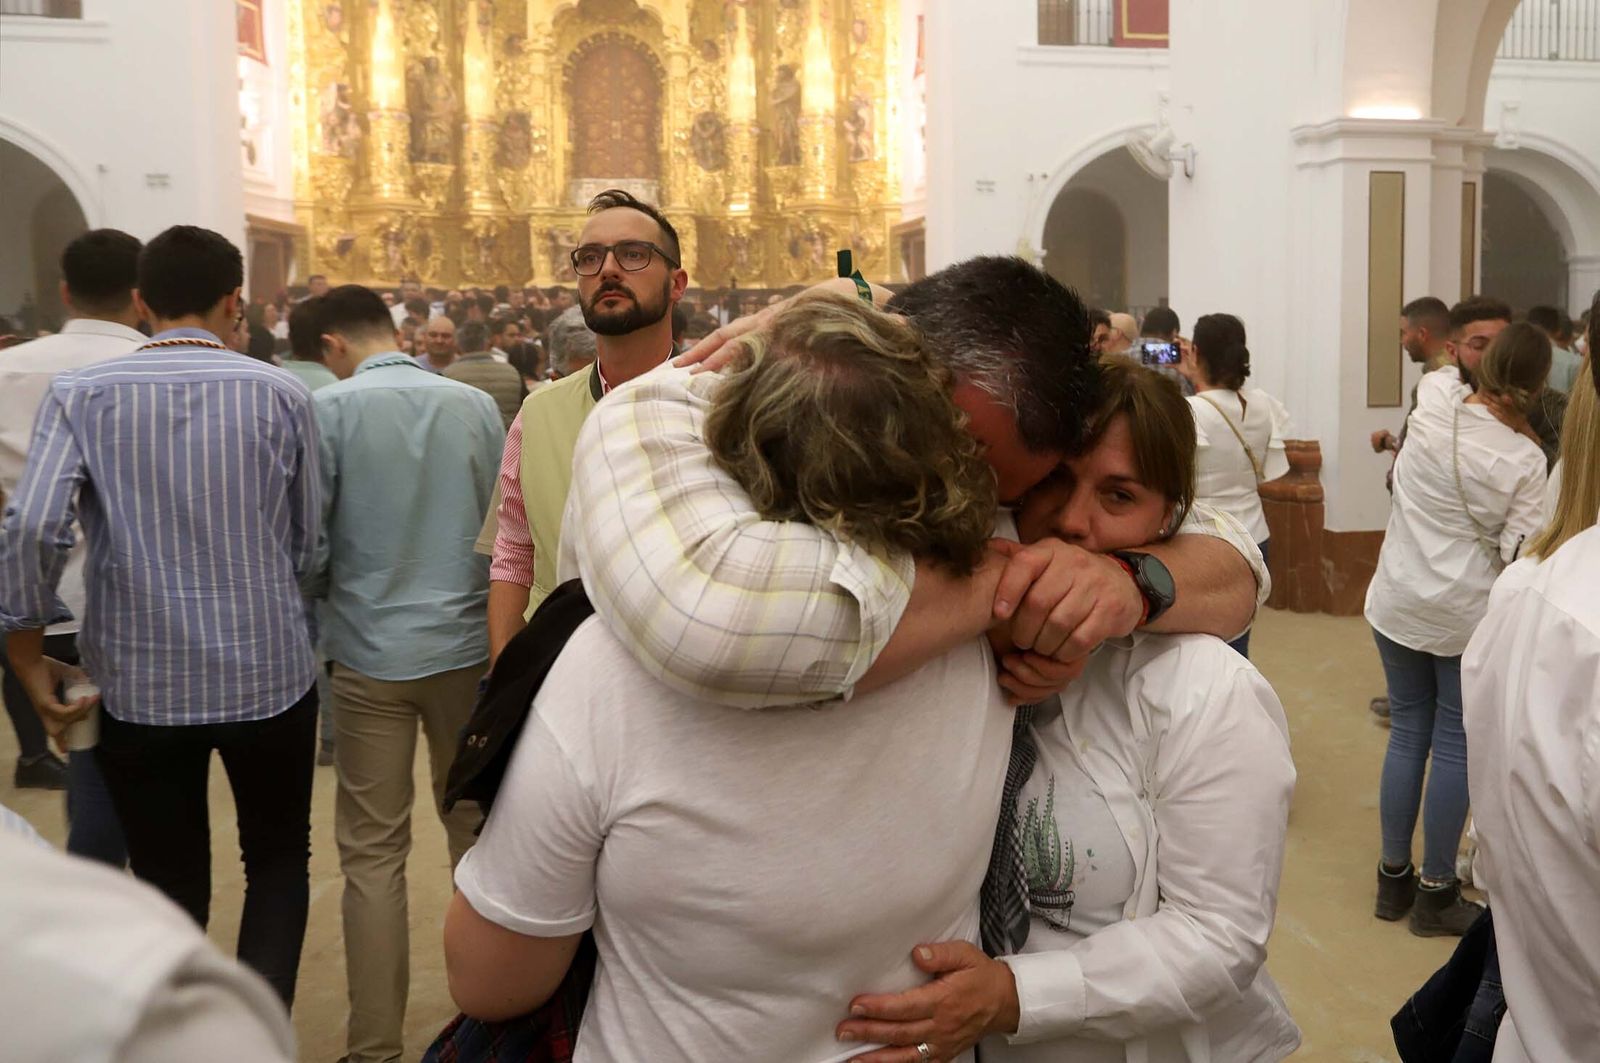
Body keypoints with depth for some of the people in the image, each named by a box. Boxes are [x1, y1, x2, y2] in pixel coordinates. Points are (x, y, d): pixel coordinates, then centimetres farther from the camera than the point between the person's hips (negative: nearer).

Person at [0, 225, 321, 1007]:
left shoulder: (80, 396, -5)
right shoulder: (280, 395, -4)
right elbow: (307, 545, 0)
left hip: (139, 684, 1)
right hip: (269, 675, 0)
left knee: (170, 885, 16)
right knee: (278, 862, 18)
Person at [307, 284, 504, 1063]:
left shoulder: (331, 408, -9)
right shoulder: (476, 405, 0)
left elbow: (306, 541, -7)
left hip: (372, 654, -3)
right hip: (469, 644, 3)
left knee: (373, 852, 6)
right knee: (474, 833, 16)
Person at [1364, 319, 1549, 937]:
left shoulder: (1435, 398, -8)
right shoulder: (1526, 460, -15)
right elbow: (1520, 554, -13)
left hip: (1398, 602, 4)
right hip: (1470, 614, -3)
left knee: (1407, 734, 14)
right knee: (1455, 745, 7)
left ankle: (1393, 879, 24)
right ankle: (1436, 892, 16)